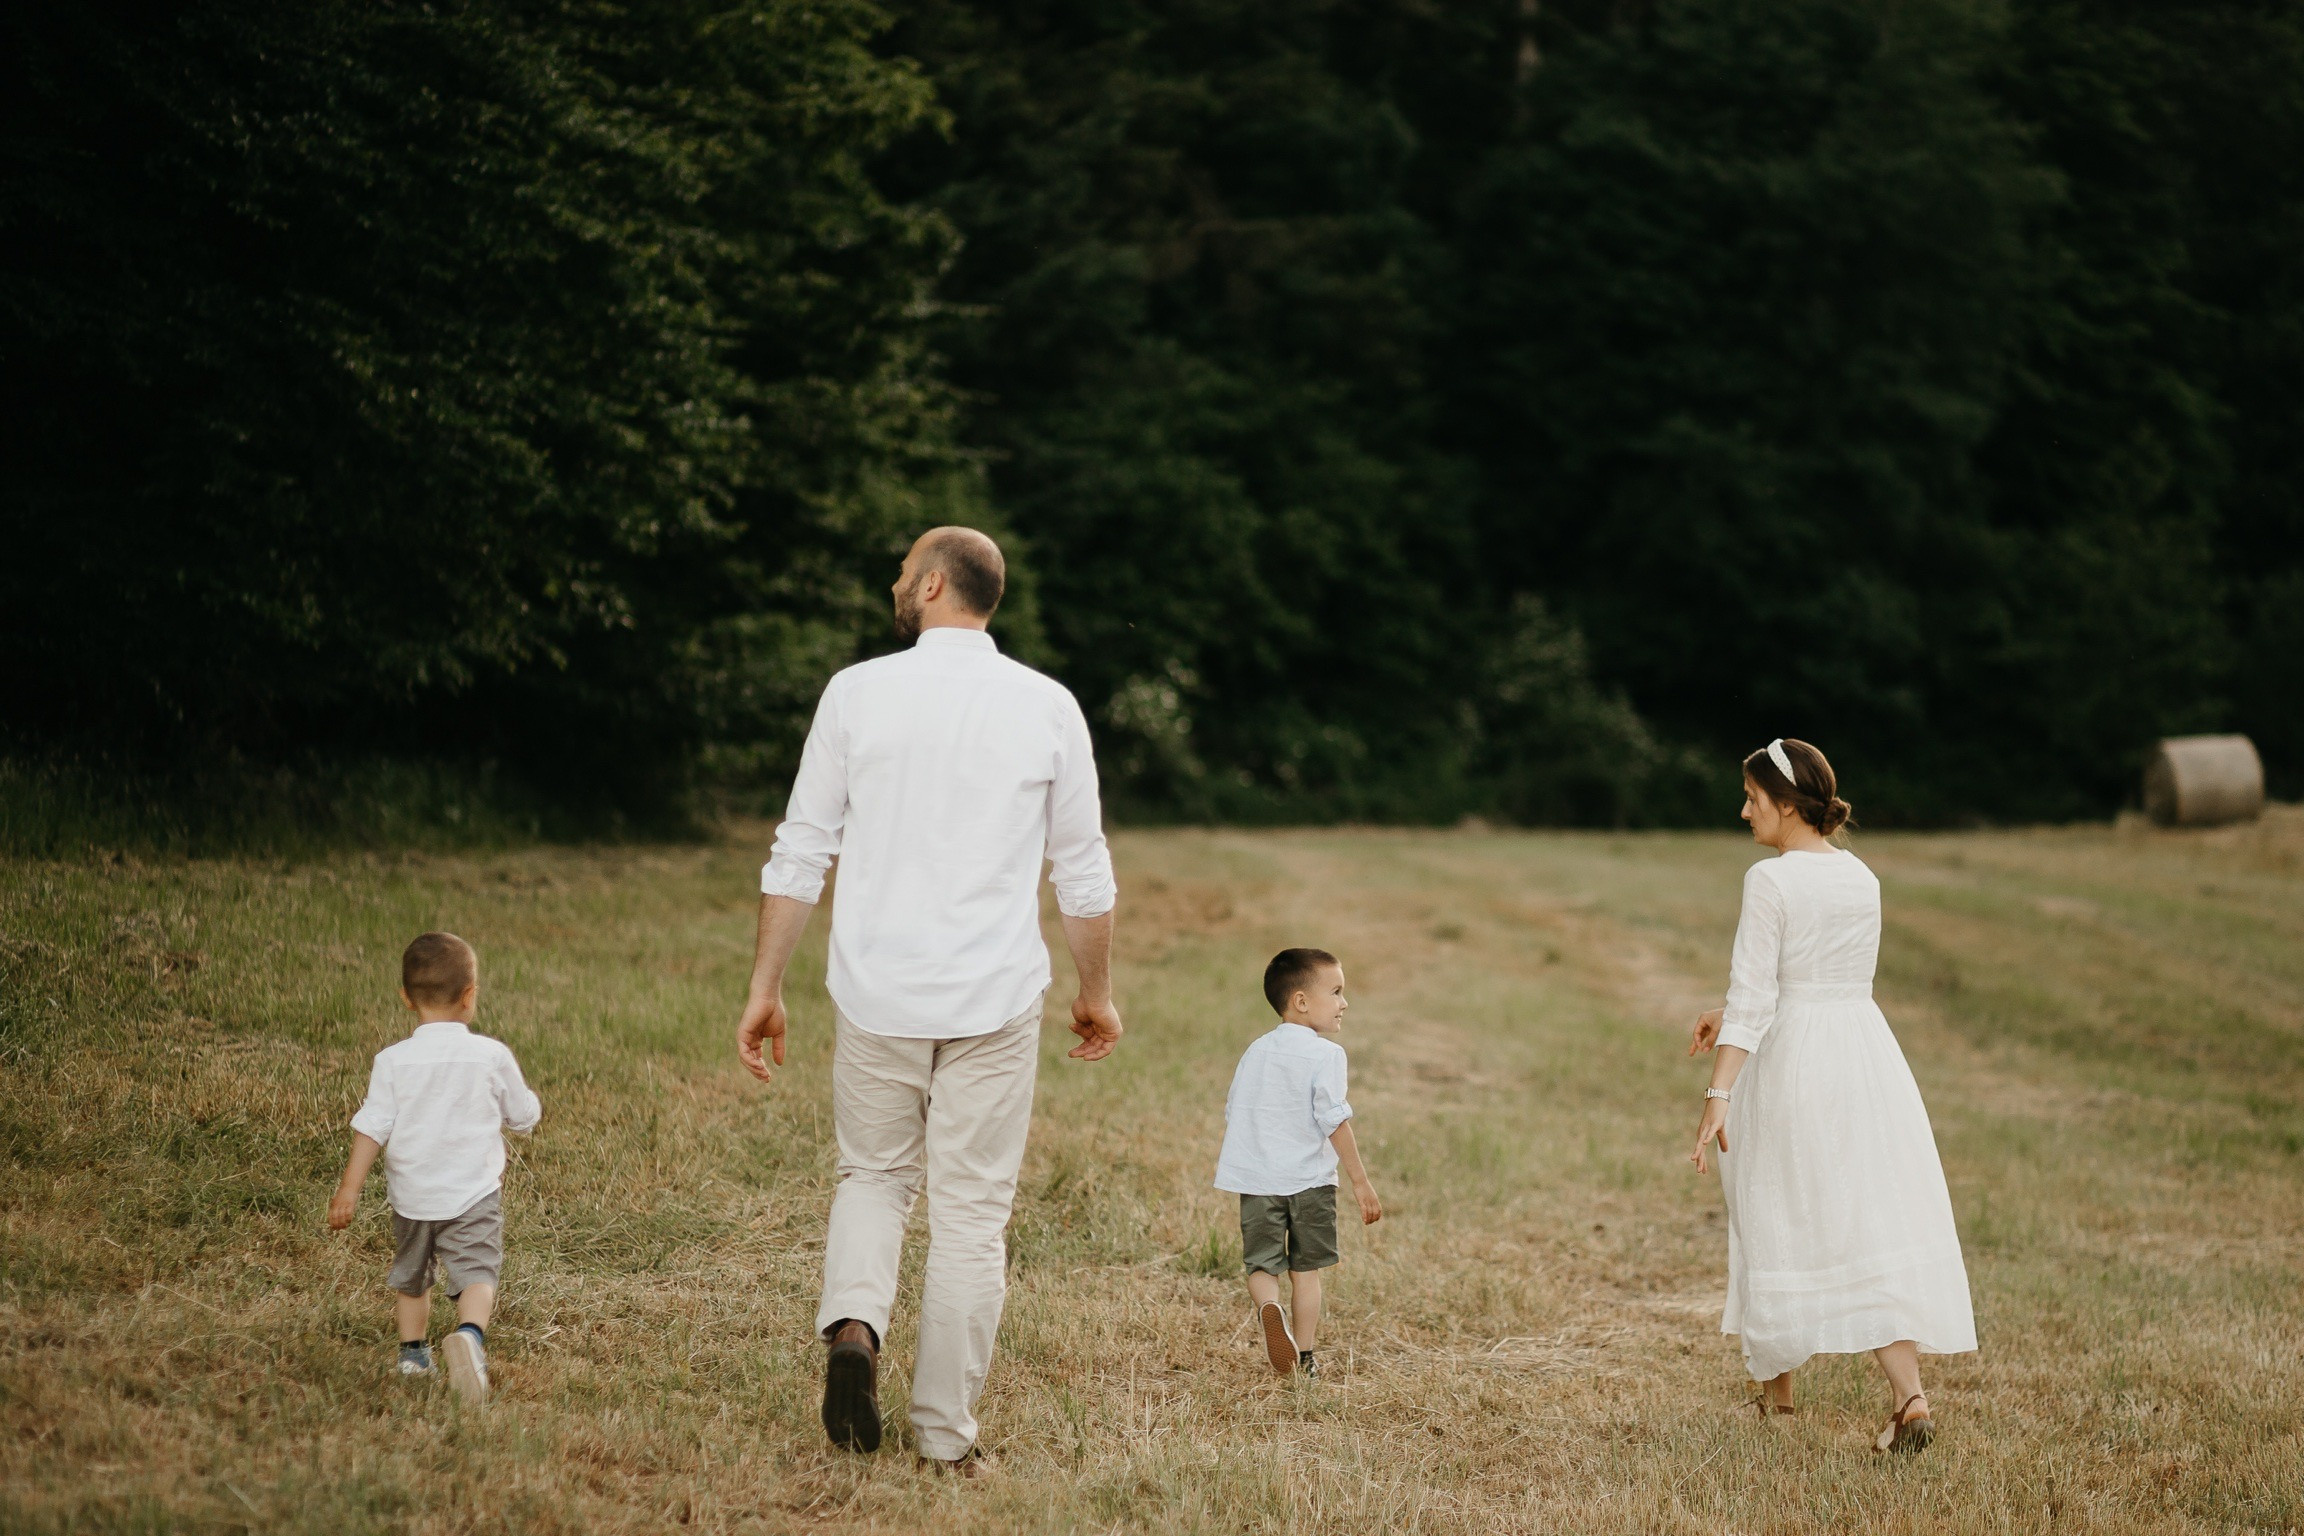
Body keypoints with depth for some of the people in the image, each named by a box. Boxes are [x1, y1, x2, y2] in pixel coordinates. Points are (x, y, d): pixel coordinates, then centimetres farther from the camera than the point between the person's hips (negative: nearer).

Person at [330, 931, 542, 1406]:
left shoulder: (392, 1062, -6)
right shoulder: (492, 1056, -6)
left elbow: (371, 1128, -9)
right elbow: (523, 1117, 6)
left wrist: (349, 1189, -6)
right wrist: (531, 1103, 29)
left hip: (411, 1195, 2)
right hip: (473, 1194, -2)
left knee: (411, 1275, 23)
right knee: (477, 1274, -7)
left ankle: (412, 1351, 32)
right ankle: (470, 1332, -35)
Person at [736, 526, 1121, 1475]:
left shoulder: (858, 693, -1)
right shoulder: (1047, 708, 1)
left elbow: (799, 854, 0)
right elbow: (1083, 872, 6)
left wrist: (765, 987, 7)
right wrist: (1096, 993, 18)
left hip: (877, 994, 0)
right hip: (995, 1003, 0)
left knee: (873, 1173, 20)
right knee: (972, 1210, 6)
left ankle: (853, 1320, -7)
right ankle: (946, 1435, 9)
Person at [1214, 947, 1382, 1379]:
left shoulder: (1255, 1052, 11)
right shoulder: (1324, 1054, -8)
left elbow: (1233, 1113, 16)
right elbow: (1334, 1120, -14)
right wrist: (1360, 1181, -11)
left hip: (1256, 1181, 3)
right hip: (1309, 1181, -3)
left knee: (1261, 1265, 6)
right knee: (1305, 1269, 10)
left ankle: (1268, 1307, -25)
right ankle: (1305, 1356, 12)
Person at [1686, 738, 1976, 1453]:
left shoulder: (1770, 880, -11)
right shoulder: (1862, 878, 10)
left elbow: (1754, 997, -16)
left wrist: (1719, 1094, -17)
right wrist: (1732, 1017, 26)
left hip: (1793, 1063, -5)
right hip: (1867, 1050, 5)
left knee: (1780, 1222, 11)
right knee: (1879, 1221, 2)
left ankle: (1776, 1387, 25)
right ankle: (1908, 1394, -12)